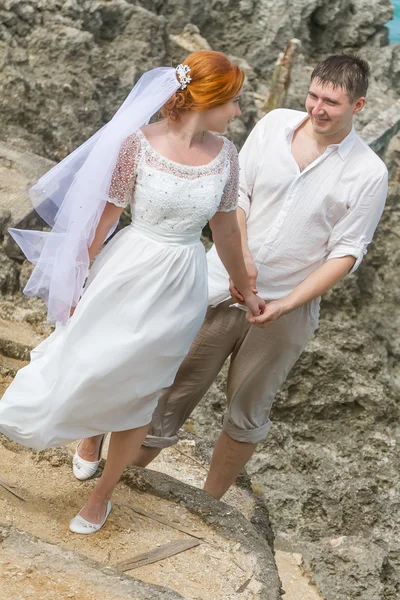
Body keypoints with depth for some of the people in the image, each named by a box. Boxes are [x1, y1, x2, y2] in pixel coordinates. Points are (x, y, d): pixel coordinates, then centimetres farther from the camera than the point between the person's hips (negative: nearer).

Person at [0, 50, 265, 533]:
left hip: (181, 287, 3)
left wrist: (244, 289, 18)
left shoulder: (224, 154, -3)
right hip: (126, 275, -3)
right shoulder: (138, 143, -15)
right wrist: (71, 284, -6)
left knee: (140, 393, 13)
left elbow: (225, 228, 9)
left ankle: (102, 493, 32)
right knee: (87, 366, 6)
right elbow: (103, 218, -10)